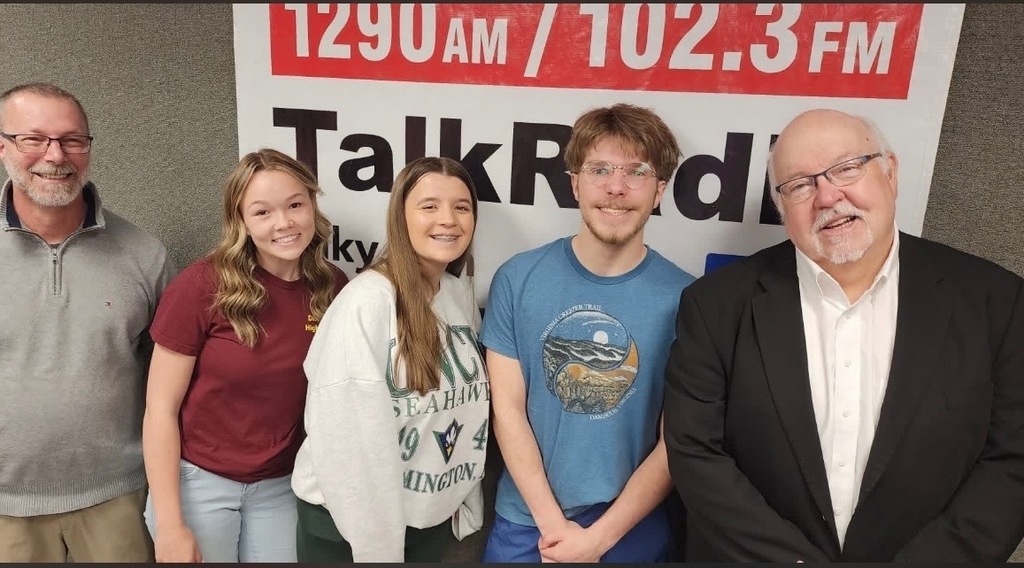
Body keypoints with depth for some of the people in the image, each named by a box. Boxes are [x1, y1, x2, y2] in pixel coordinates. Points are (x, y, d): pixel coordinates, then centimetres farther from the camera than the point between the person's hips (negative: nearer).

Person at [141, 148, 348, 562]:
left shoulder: (333, 287, -8)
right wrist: (169, 525, -13)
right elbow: (160, 408, -12)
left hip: (282, 486, 3)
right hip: (199, 482, -2)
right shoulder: (204, 285, -18)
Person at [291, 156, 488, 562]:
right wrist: (376, 546, -18)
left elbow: (470, 406, 4)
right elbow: (347, 436, -22)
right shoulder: (366, 303, -22)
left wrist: (466, 500, 6)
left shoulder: (463, 294, -1)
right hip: (350, 521, -5)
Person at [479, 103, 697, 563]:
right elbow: (507, 408, -7)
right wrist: (552, 522, -11)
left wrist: (599, 536, -11)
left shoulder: (685, 298, -12)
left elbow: (676, 442, -8)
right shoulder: (517, 278, -9)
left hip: (635, 533, 0)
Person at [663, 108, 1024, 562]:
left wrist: (919, 561, -17)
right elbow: (694, 453, -13)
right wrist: (794, 559, -19)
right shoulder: (717, 305, -12)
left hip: (920, 553, 2)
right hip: (755, 555, -1)